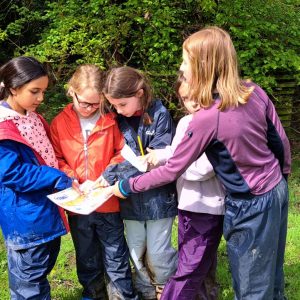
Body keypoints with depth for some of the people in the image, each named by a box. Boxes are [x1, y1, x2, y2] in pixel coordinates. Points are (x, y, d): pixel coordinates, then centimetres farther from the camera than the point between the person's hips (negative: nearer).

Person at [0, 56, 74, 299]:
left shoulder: (34, 118, 10)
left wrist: (64, 179, 4)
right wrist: (59, 179, -22)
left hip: (47, 212, 9)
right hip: (25, 219, -9)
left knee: (42, 271, 22)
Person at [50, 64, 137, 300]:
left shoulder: (110, 120, -6)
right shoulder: (59, 124, -4)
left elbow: (122, 152, -1)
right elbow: (56, 160, -2)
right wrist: (73, 180, -16)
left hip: (108, 203, -1)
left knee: (117, 259, 12)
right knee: (87, 261, 20)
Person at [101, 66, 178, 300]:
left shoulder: (159, 115, -14)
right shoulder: (120, 119, 1)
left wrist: (111, 176, -23)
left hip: (157, 195, -4)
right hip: (131, 197, 5)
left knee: (157, 253, 7)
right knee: (137, 253, 15)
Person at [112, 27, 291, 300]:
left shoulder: (207, 118, -25)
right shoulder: (255, 92, -6)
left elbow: (172, 171, -16)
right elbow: (281, 142, 4)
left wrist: (127, 186, -2)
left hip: (250, 206, -7)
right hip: (277, 192, 7)